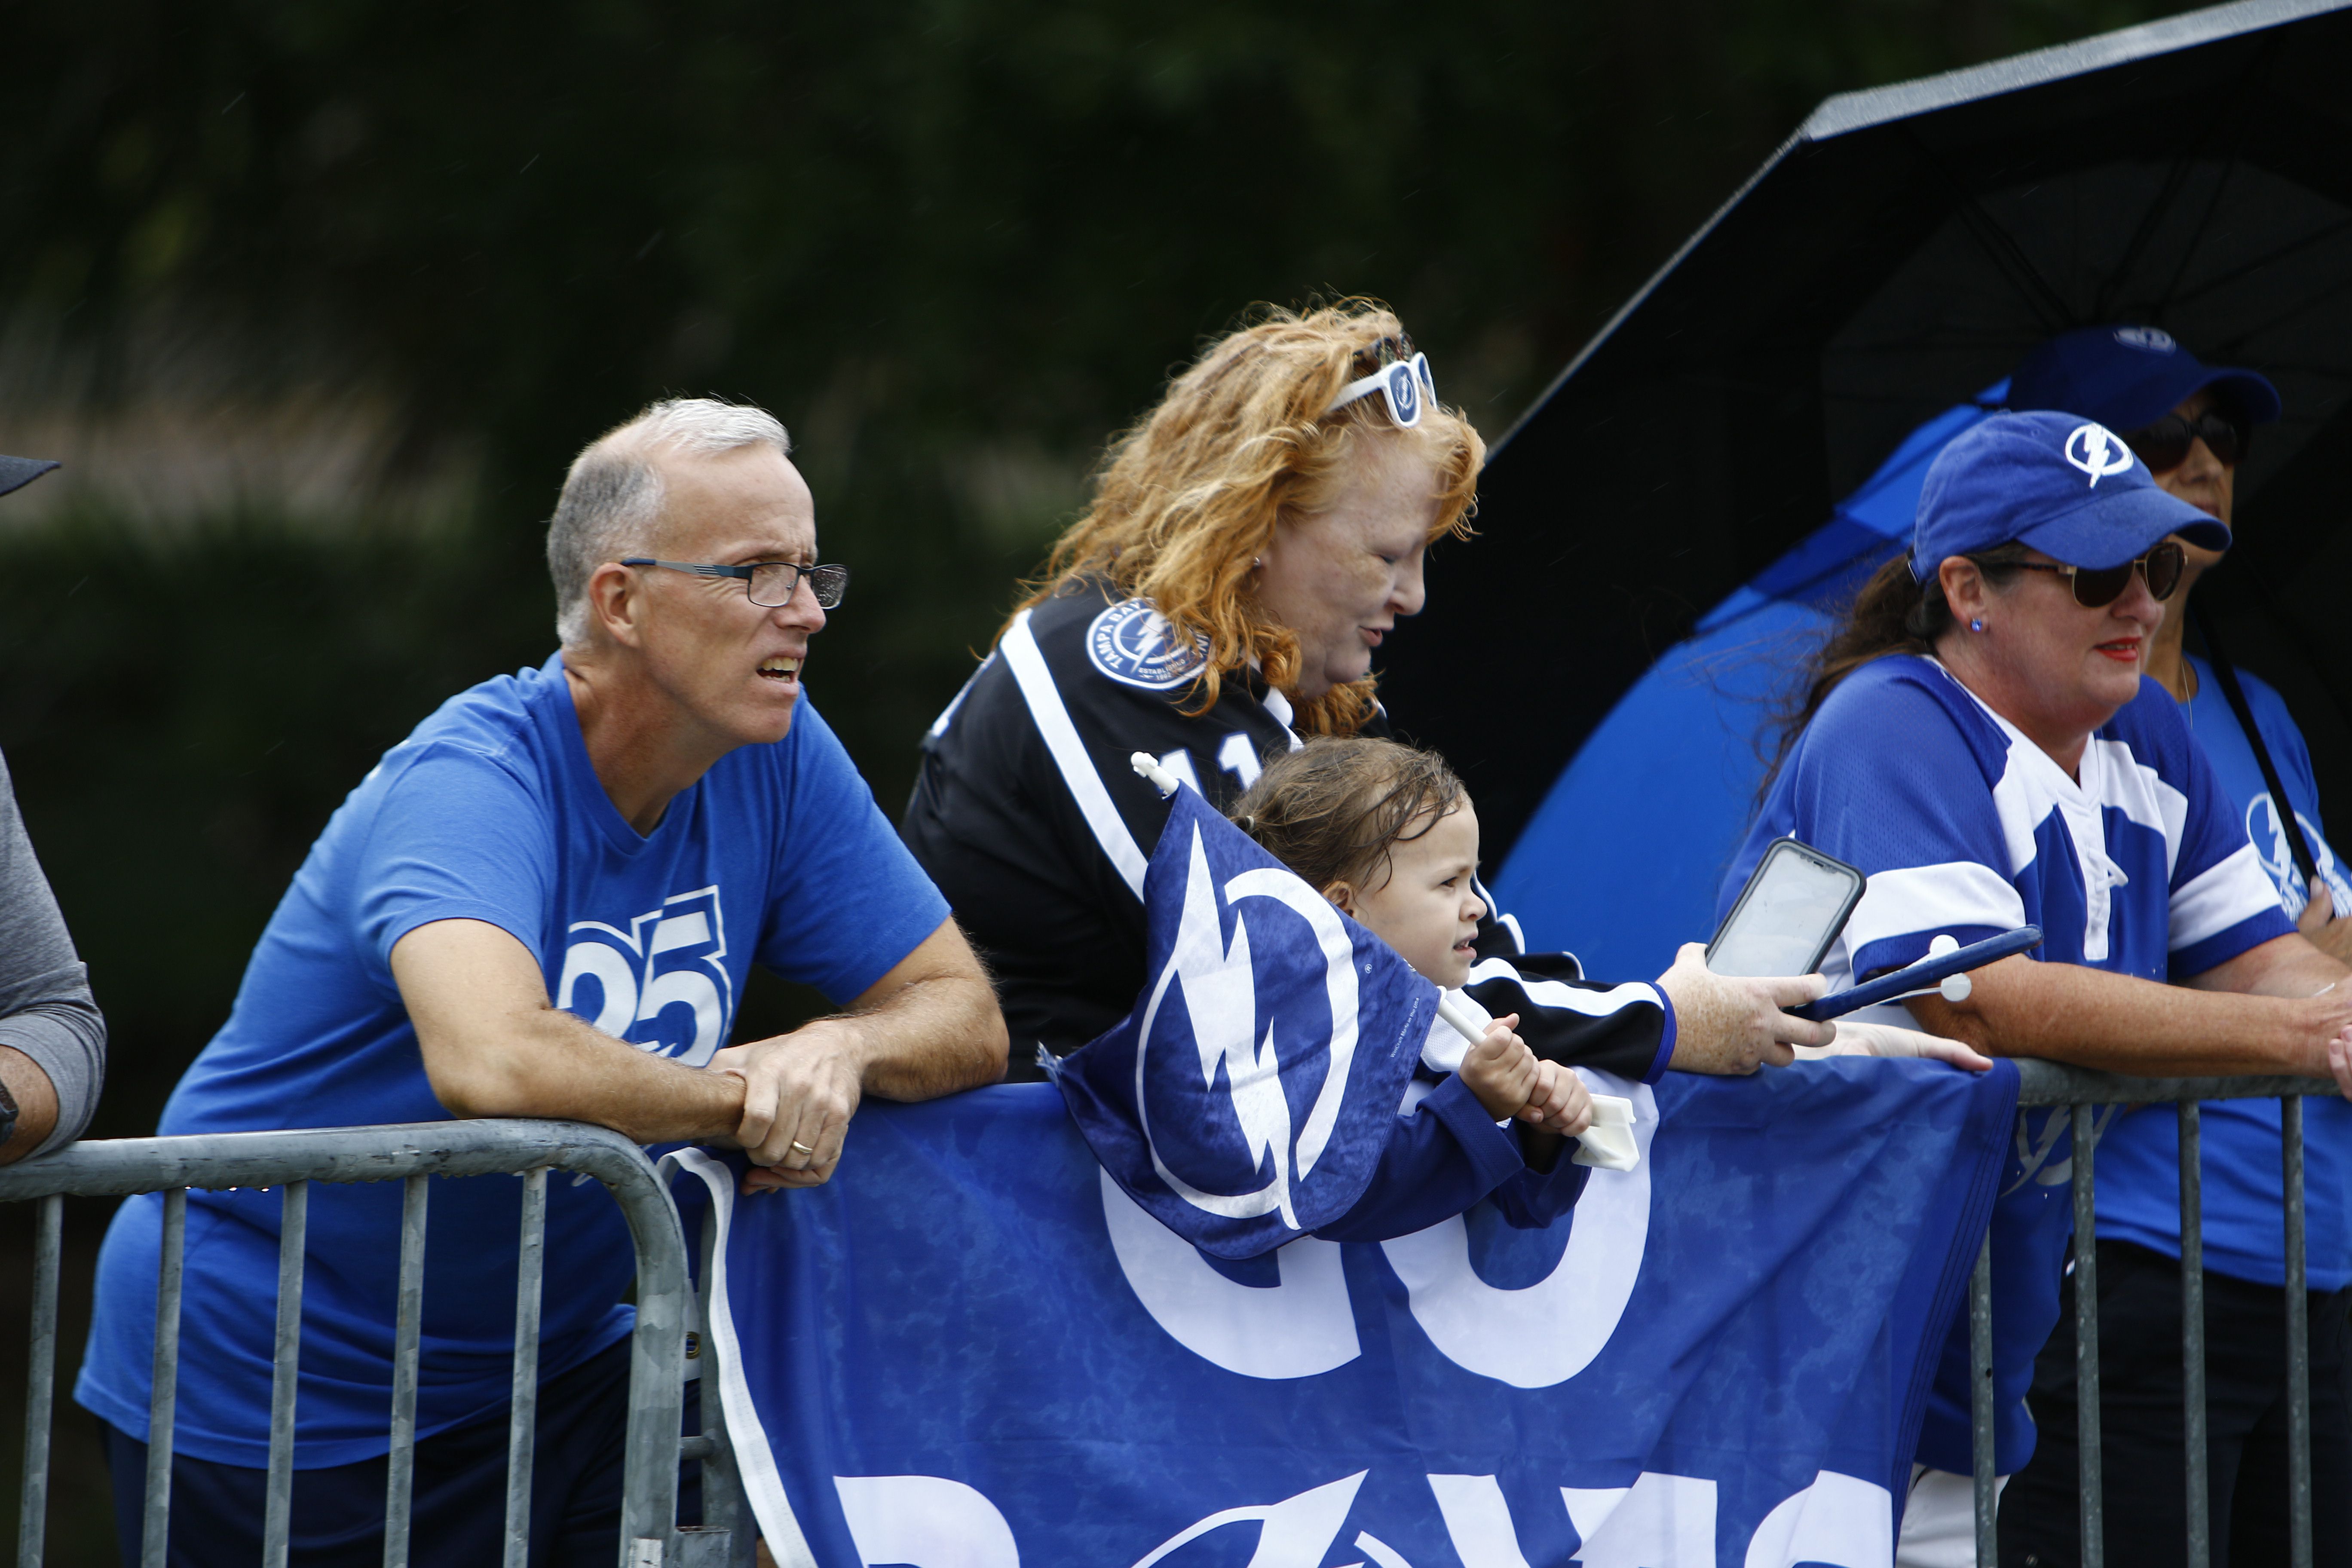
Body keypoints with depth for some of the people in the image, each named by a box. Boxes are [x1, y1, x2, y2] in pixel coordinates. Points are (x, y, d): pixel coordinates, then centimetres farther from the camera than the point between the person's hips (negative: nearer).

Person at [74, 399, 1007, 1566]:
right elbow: (494, 1060, -42)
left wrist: (842, 1049, -21)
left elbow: (963, 1017, 2)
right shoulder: (471, 781, -24)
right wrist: (748, 1101, -27)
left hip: (547, 1368, 6)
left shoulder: (774, 755, -2)